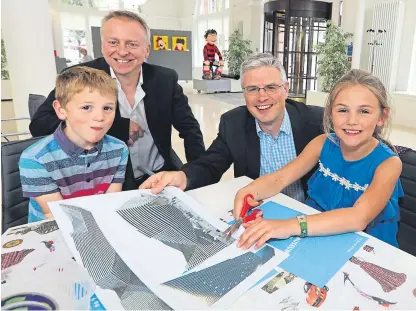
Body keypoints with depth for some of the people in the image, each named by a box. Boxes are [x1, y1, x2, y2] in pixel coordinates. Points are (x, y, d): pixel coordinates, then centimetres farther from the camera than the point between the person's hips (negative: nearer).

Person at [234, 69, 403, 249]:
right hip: (316, 237, 2)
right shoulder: (324, 143, -7)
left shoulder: (388, 162, -18)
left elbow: (359, 218, -32)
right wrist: (245, 193, -34)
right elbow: (280, 178, -12)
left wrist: (291, 226, -46)